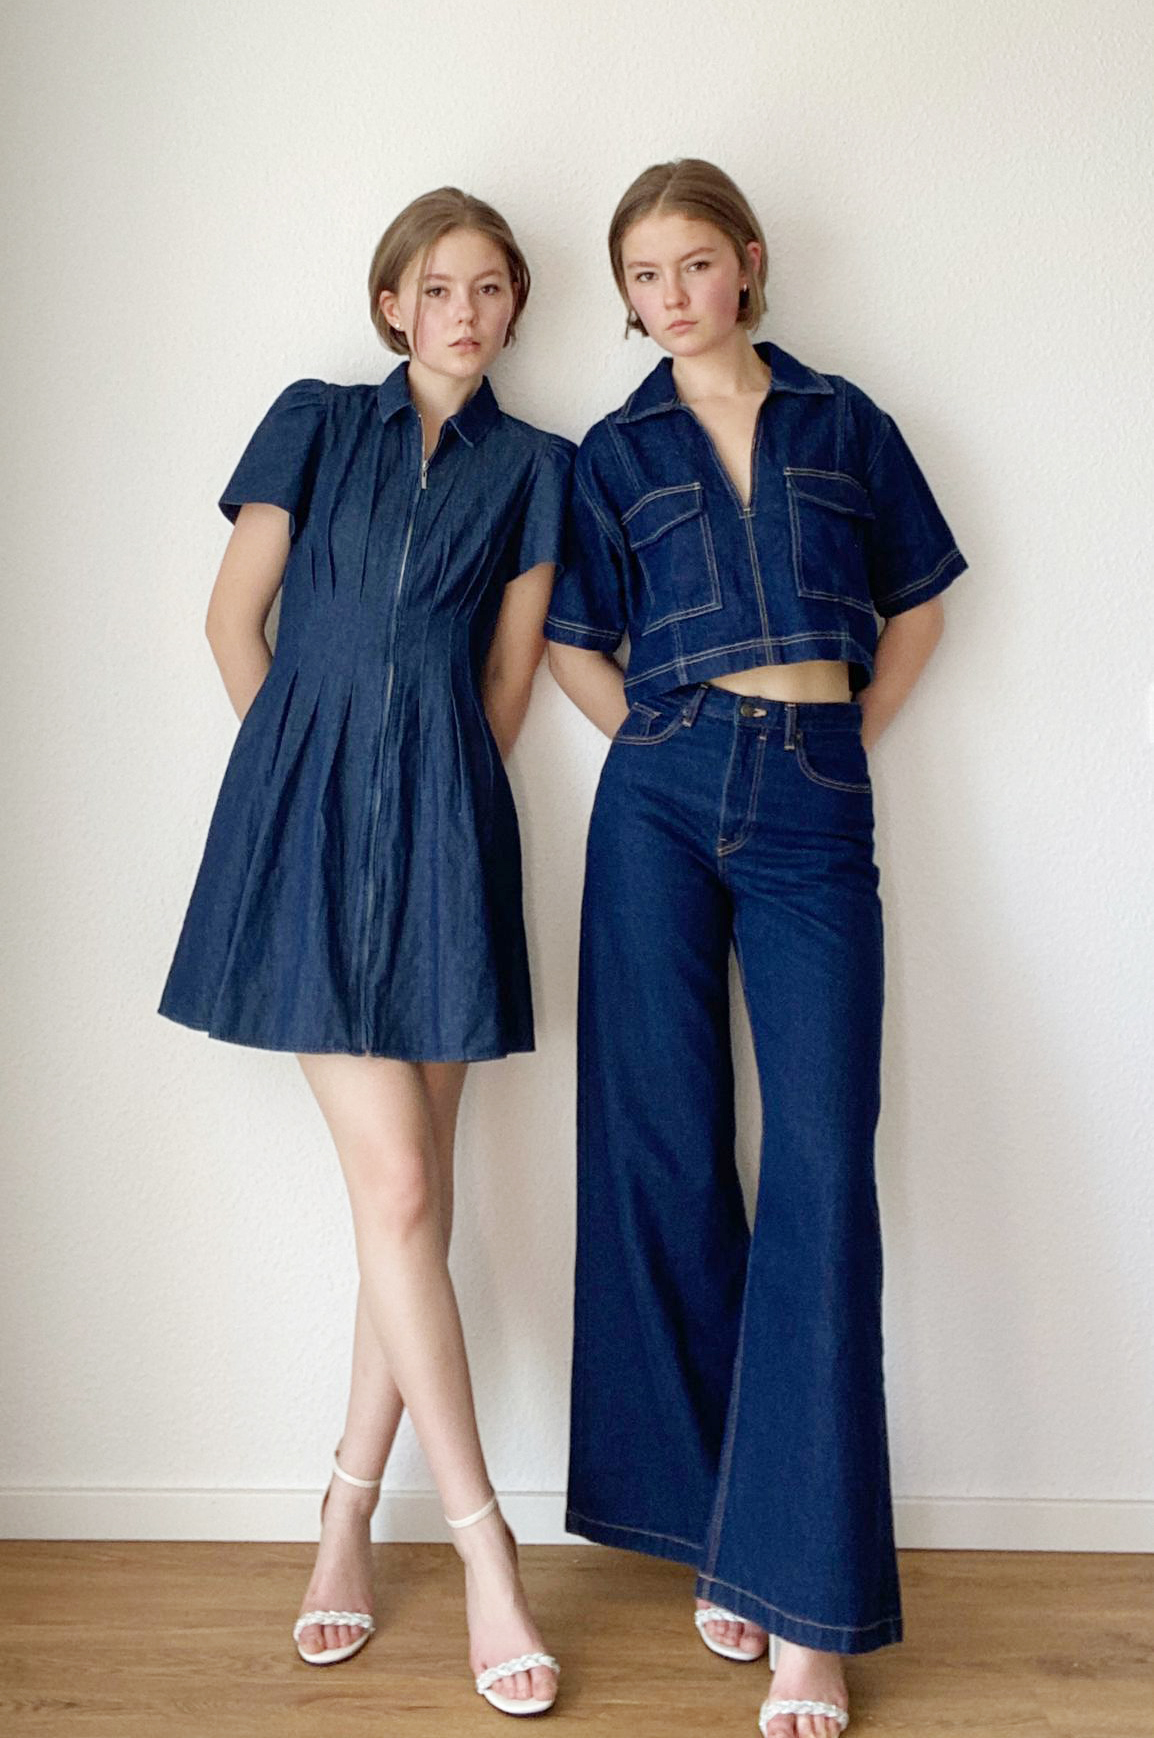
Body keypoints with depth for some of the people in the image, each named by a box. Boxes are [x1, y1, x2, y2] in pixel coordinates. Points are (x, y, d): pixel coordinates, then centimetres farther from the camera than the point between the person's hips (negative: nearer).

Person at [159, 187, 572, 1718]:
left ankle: (350, 1510, 20)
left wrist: (425, 796, 9)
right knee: (395, 1184, -8)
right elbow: (235, 619, 9)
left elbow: (508, 675, 12)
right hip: (307, 816, -1)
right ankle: (484, 1546, 3)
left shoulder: (531, 464, 12)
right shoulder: (315, 423, 10)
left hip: (442, 828, 2)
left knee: (410, 1197, 3)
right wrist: (314, 779, 8)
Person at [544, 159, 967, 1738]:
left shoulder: (842, 422, 14)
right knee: (666, 1155, 0)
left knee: (821, 1166, -10)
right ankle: (715, 1531, 16)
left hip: (815, 811, 0)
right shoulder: (615, 453, 13)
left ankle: (810, 1603, -4)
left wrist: (844, 747, 8)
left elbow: (916, 609, 18)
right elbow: (575, 646, 17)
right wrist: (674, 752, 7)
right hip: (661, 806, 1)